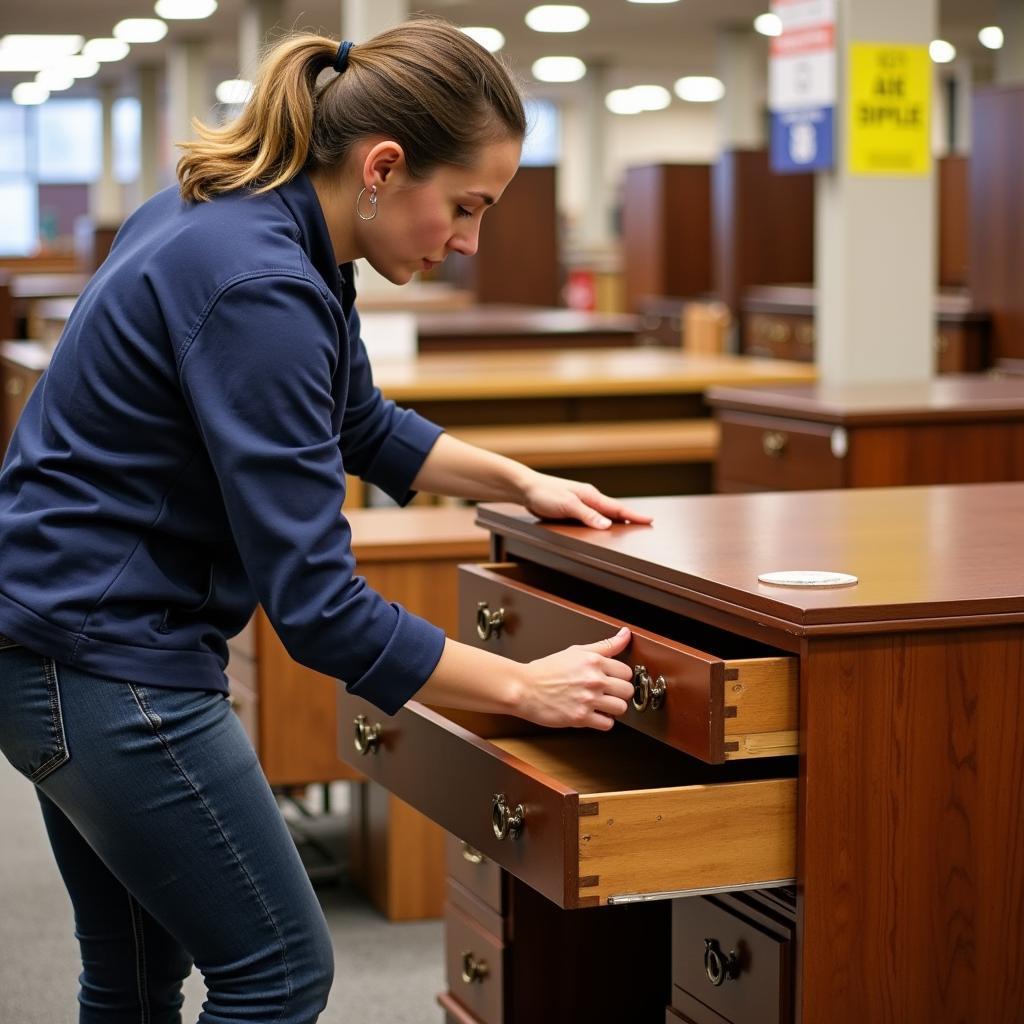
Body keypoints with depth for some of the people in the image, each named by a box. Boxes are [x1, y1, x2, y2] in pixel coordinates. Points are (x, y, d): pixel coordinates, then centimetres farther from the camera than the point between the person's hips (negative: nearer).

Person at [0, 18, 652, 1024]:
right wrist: (526, 689, -18)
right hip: (105, 658, -10)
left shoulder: (248, 216, 4)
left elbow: (360, 424, 21)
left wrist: (523, 483, 16)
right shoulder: (257, 288, -26)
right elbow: (315, 603, -26)